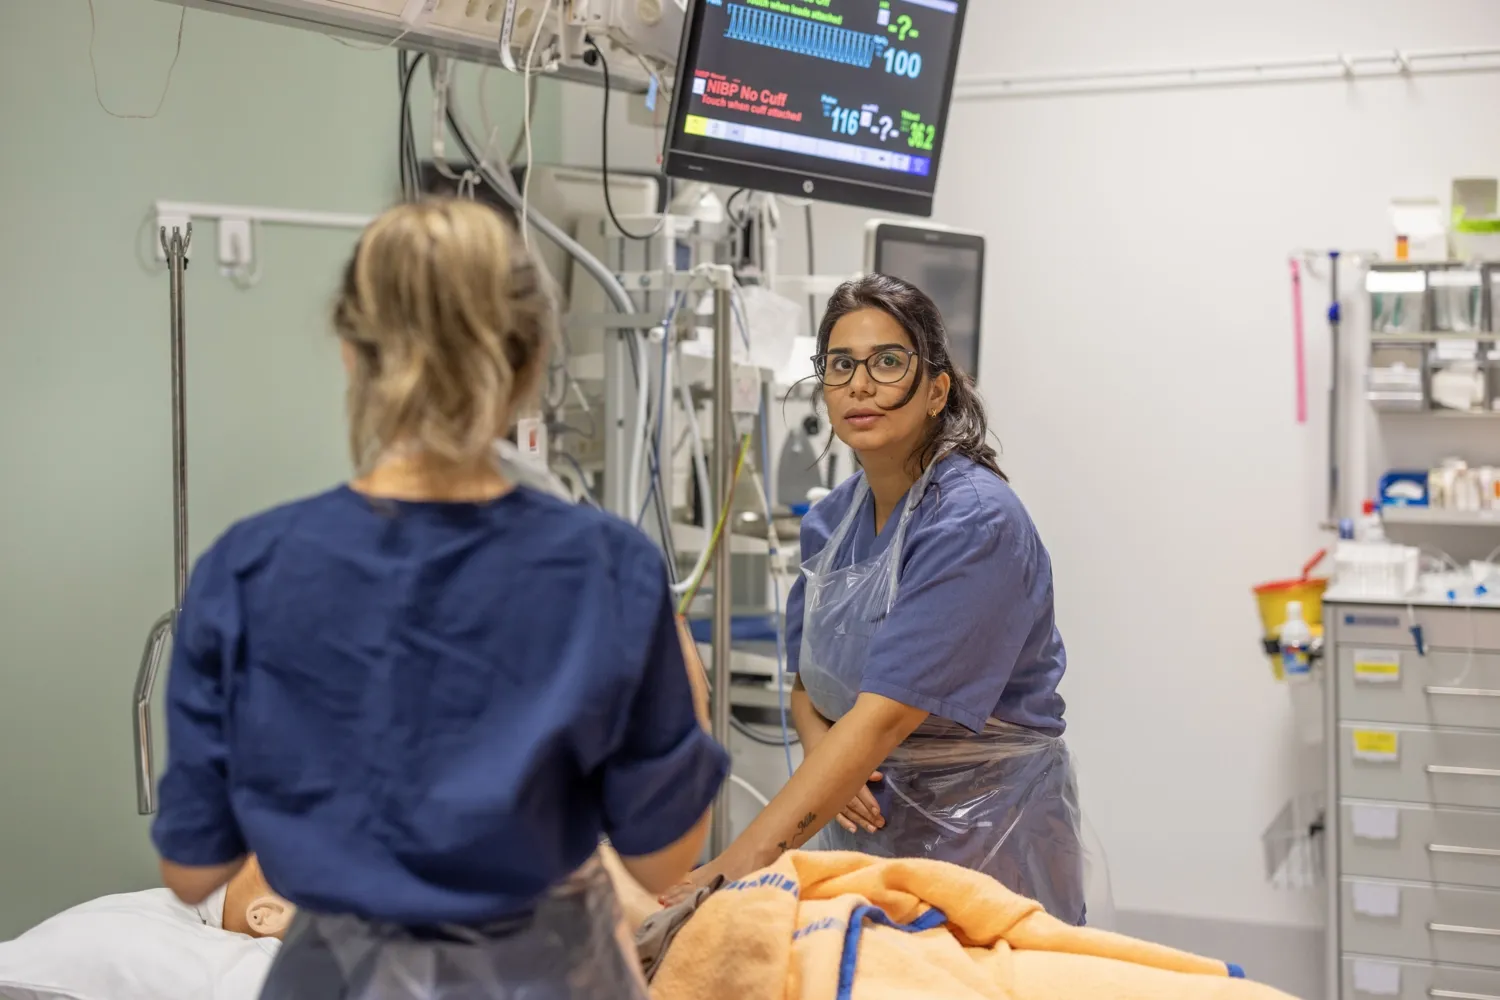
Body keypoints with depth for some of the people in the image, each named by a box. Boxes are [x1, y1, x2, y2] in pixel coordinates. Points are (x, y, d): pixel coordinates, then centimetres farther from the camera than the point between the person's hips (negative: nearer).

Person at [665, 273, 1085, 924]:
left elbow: (886, 715, -28)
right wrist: (824, 756, -11)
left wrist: (745, 859, -34)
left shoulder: (975, 522, -21)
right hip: (870, 821, 6)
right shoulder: (830, 522, 3)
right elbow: (807, 683, 12)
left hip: (984, 842, -6)